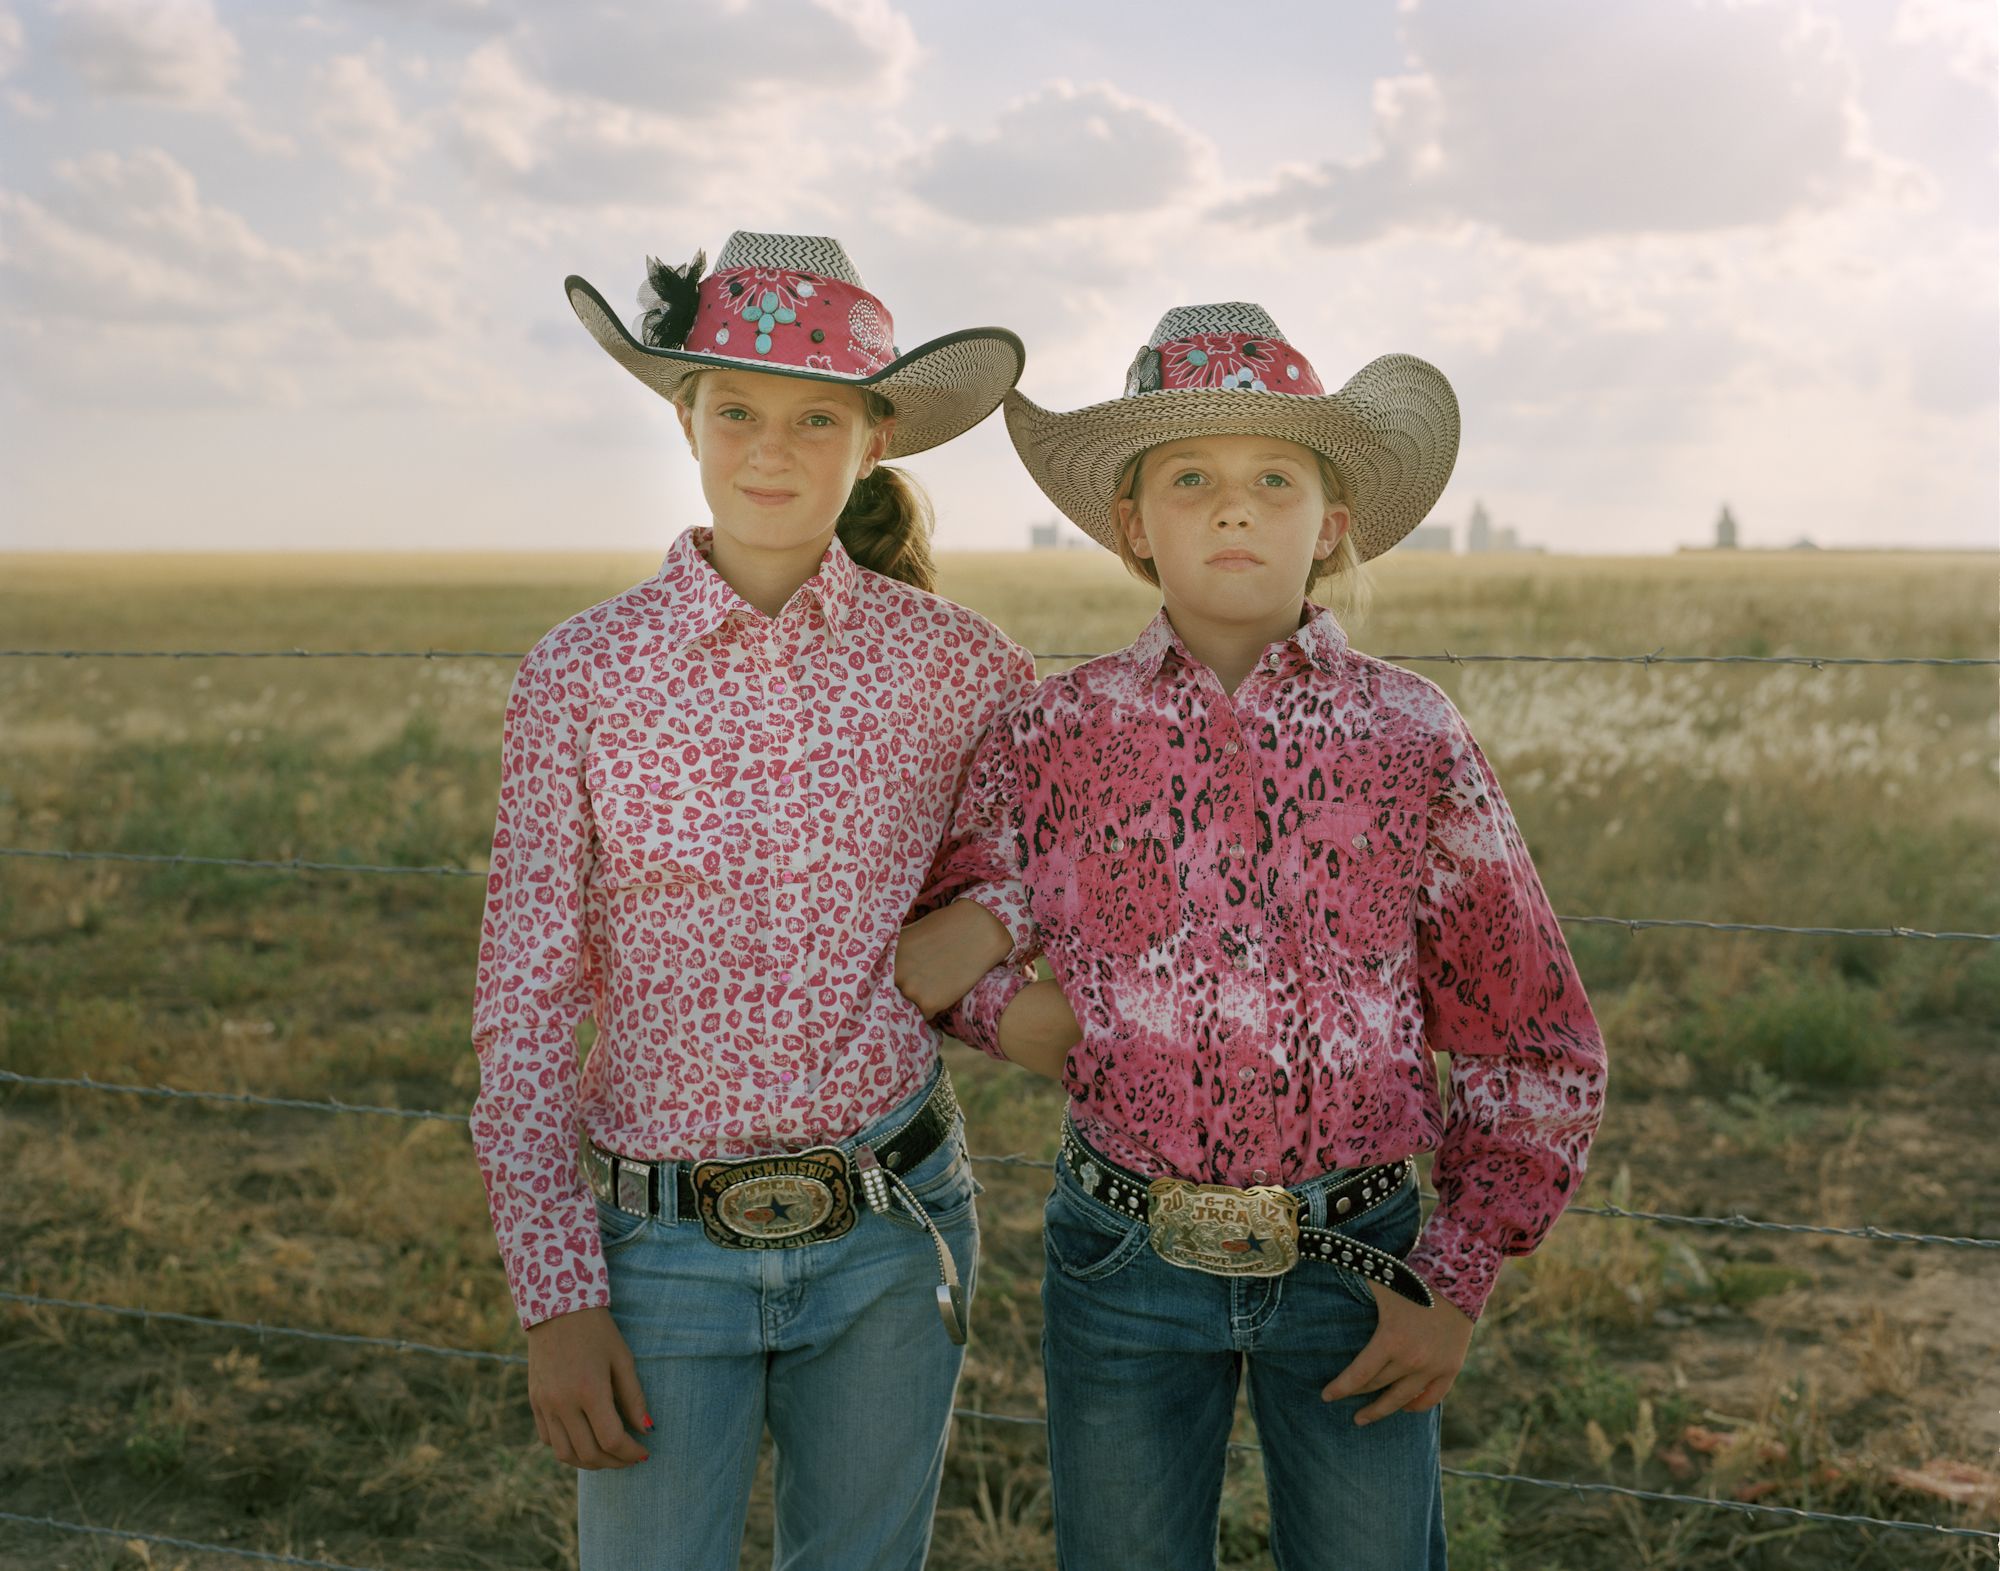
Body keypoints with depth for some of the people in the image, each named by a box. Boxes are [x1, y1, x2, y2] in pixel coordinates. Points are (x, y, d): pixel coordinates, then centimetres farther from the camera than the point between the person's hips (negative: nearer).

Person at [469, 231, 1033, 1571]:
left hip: (892, 1230, 2)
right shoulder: (584, 671, -6)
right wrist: (556, 1297, -7)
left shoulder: (954, 662, -3)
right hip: (665, 1246, -1)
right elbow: (526, 1004, -4)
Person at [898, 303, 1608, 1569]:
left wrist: (1456, 1283, -4)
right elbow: (930, 955, 12)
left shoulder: (1412, 741, -5)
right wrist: (1003, 1004, -10)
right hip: (1122, 1264, 1)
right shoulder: (1059, 737, -3)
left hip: (1350, 1269, 0)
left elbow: (1539, 1048, 1)